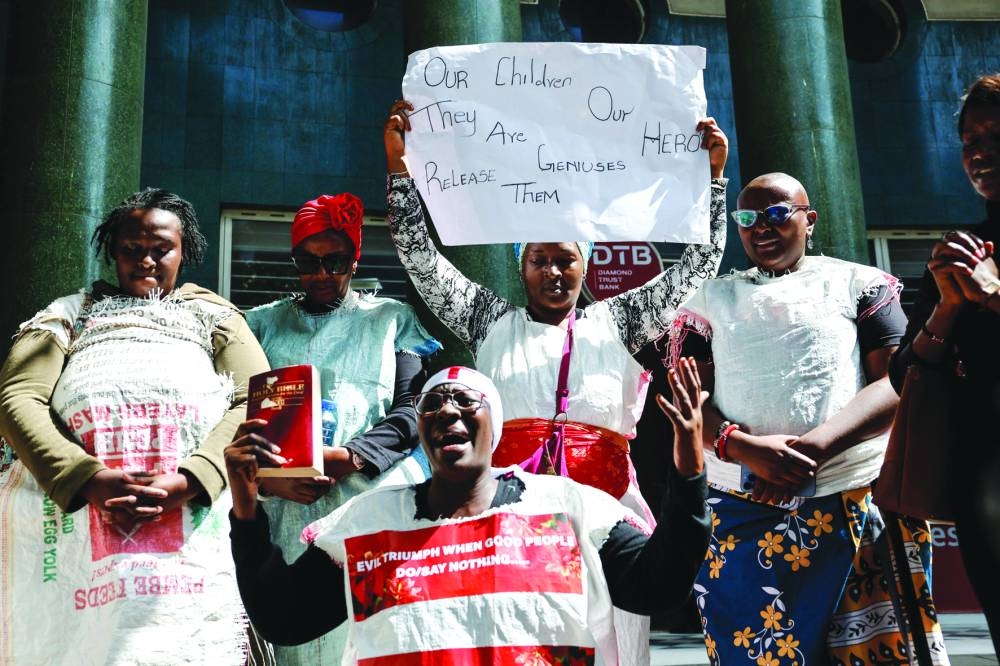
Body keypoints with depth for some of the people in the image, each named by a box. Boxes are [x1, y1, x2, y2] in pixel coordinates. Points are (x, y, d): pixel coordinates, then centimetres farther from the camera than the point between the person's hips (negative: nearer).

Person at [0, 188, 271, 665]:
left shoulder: (213, 315, 21)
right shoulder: (69, 314, 23)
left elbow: (256, 403, 4)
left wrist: (184, 485, -13)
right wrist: (90, 480, -13)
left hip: (195, 505, -1)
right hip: (73, 497, 1)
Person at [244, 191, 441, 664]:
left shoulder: (392, 320, 13)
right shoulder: (263, 322, 18)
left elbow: (411, 411, 2)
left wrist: (349, 457, -14)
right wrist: (266, 476, -9)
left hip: (368, 496, -1)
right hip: (277, 508, 2)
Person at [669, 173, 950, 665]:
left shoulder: (859, 283, 11)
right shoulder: (711, 298, 17)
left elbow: (898, 381, 0)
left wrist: (812, 448, -16)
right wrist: (747, 449, -14)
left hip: (862, 502, -1)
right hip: (742, 513, 1)